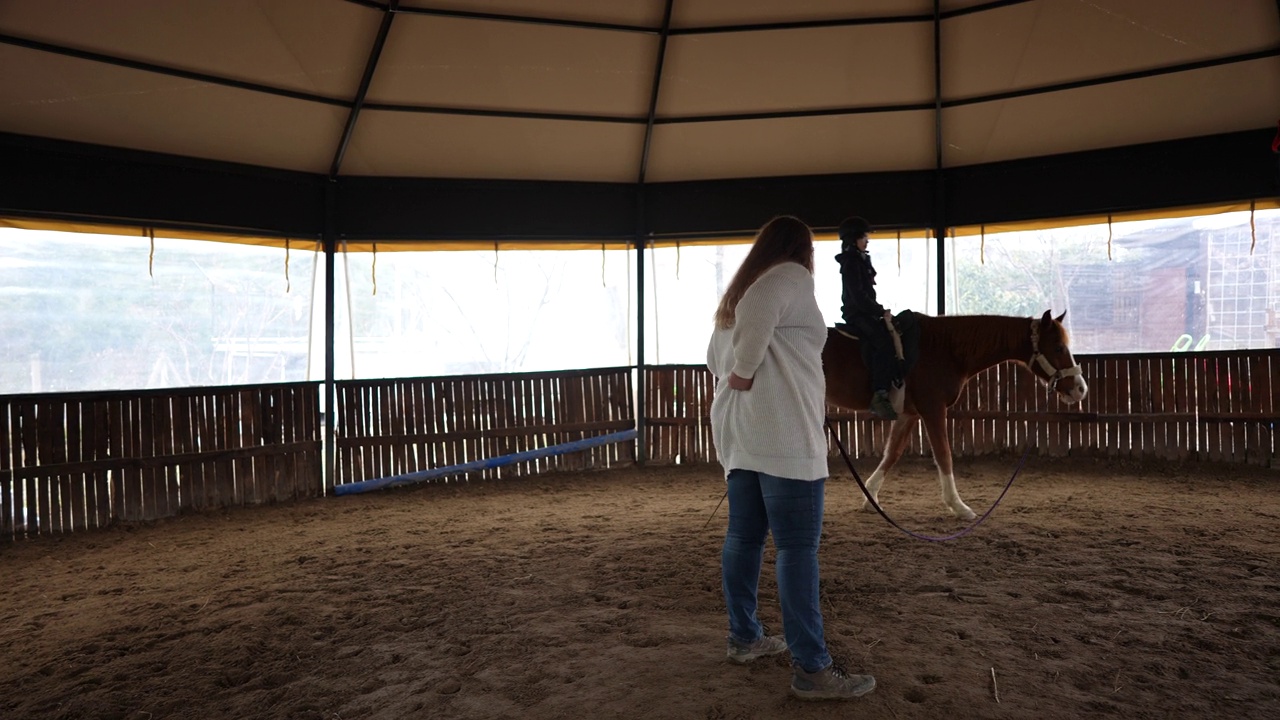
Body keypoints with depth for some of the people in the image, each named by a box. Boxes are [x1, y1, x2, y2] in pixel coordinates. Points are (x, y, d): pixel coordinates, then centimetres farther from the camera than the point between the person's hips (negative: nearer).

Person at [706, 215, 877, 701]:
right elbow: (756, 314, -23)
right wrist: (746, 373, -14)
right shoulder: (793, 277, -3)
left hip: (736, 429, 9)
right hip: (781, 432, -9)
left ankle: (744, 638, 25)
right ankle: (811, 668, -1)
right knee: (798, 547, -6)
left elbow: (714, 355, 20)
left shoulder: (739, 289, 22)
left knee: (744, 536, 14)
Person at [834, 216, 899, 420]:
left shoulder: (861, 260, 18)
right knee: (885, 343, -27)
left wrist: (880, 311, 9)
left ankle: (895, 384, 3)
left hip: (866, 312, 10)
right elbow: (858, 295, -19)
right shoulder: (851, 262, -11)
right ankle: (879, 396, -31)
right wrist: (881, 312, -16)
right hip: (857, 314, -10)